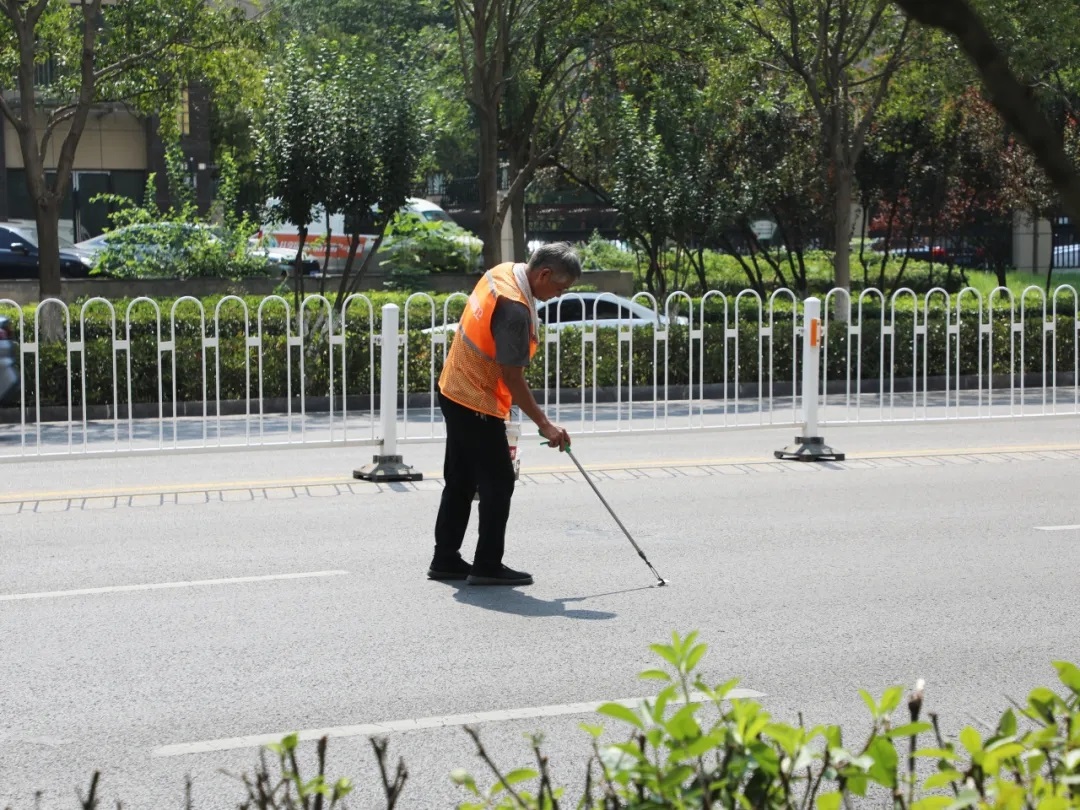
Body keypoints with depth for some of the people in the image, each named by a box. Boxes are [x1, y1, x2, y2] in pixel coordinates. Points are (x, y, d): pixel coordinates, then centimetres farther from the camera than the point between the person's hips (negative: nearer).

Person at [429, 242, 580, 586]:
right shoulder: (514, 309, -28)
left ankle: (445, 559, 22)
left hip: (456, 391, 10)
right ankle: (487, 566, 4)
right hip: (477, 404, -10)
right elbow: (512, 377, -24)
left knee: (461, 481, 15)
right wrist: (544, 425, -19)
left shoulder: (503, 272, 0)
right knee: (498, 483, -2)